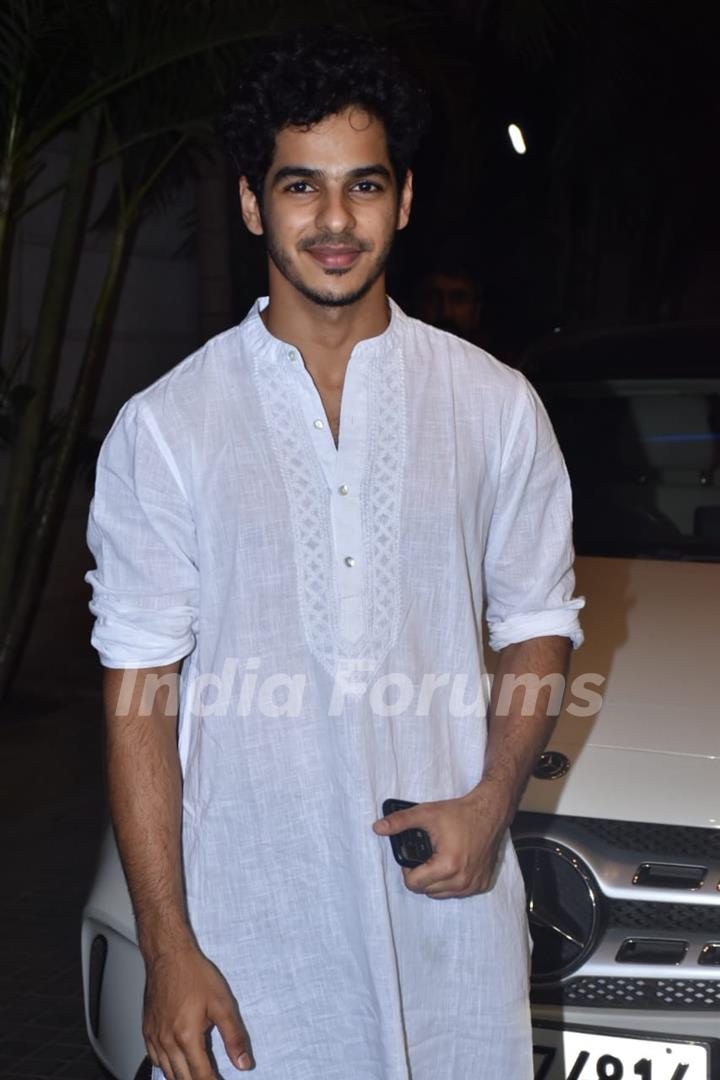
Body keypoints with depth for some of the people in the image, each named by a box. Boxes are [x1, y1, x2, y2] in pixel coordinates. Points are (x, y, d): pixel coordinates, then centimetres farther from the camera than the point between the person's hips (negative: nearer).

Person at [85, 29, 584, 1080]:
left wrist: (491, 799, -8)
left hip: (449, 890, 2)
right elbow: (138, 694, -4)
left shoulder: (496, 406, 2)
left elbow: (538, 622, 10)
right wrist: (168, 949, -8)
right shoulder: (163, 428, -3)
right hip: (249, 911, -1)